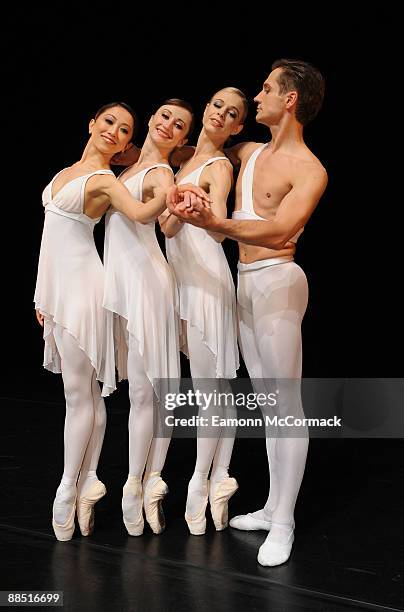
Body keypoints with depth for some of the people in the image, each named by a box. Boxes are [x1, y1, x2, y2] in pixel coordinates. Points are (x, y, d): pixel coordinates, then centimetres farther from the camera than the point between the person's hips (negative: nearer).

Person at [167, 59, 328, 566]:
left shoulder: (309, 171, -12)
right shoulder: (249, 153, 13)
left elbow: (279, 232, -29)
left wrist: (212, 223, -43)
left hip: (277, 281, -8)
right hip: (245, 280, 8)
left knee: (287, 402, -3)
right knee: (267, 400, 13)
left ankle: (283, 524, 4)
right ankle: (272, 505, 22)